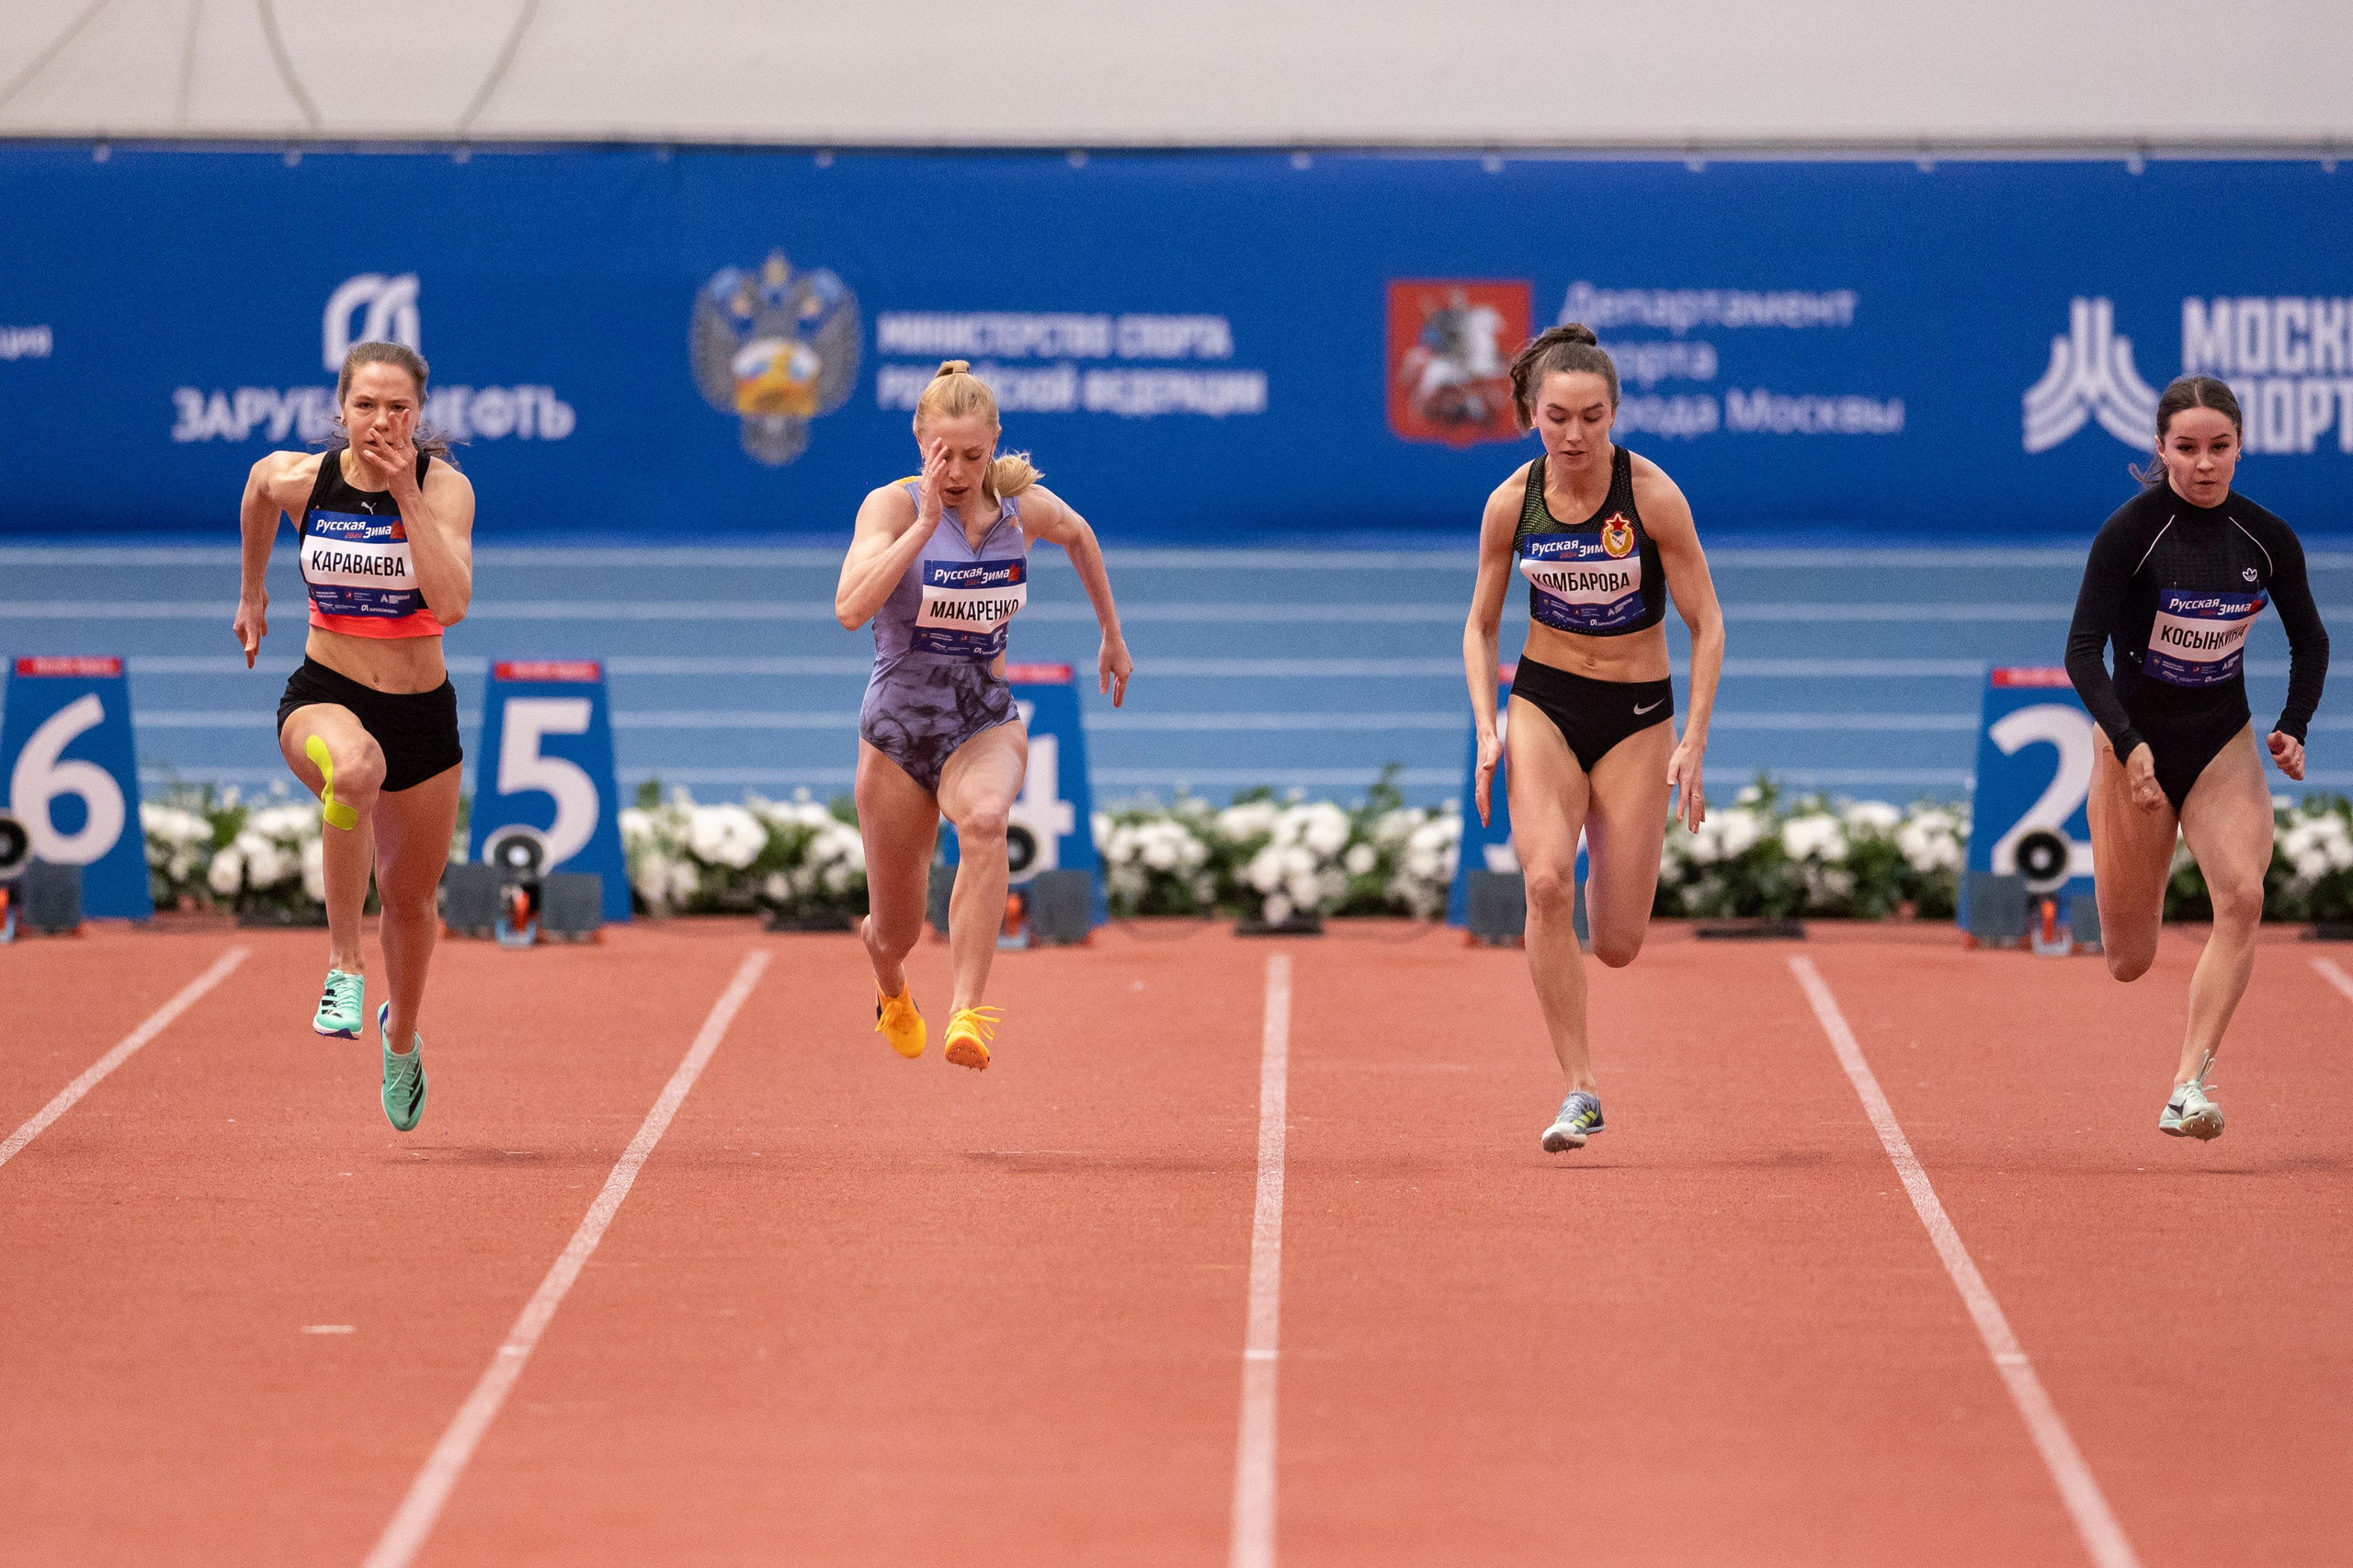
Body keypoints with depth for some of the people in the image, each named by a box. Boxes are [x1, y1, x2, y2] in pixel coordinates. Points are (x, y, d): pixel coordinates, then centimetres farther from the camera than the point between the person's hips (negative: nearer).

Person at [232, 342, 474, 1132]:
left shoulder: (444, 487, -13)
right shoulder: (297, 478, -9)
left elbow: (450, 604, -27)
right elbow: (259, 484, 18)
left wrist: (407, 496, -29)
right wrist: (252, 591, 27)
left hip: (422, 709, 1)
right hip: (325, 696, -1)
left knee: (411, 897, 16)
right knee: (353, 768, -40)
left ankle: (401, 1034, 47)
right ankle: (344, 964, -30)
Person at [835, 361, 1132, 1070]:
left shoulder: (1025, 507, -4)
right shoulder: (893, 506, -14)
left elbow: (1079, 535, 22)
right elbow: (851, 608, -31)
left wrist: (1113, 636, 27)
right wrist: (925, 523, -32)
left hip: (987, 724, 1)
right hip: (898, 726, -1)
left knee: (983, 819, -37)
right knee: (895, 934, 10)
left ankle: (967, 1013, -43)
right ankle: (891, 987, 50)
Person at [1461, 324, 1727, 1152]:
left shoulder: (1653, 494, -14)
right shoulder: (1512, 501, -7)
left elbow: (1707, 625, -7)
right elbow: (1480, 626, 6)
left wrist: (1693, 743, -14)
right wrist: (1487, 730, -7)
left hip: (1637, 713, -1)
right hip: (1543, 702, 1)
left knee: (1617, 945, -1)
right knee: (1546, 883, -24)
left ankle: (1610, 886, 40)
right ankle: (1580, 1093, -18)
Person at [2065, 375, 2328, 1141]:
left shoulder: (2267, 538, -4)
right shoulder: (2130, 531, -16)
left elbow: (2310, 639, 11)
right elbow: (2082, 651, -18)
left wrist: (2293, 726, -4)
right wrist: (2128, 742, -30)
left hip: (2226, 742, 2)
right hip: (2137, 740, -2)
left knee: (2243, 894, -25)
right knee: (2130, 964, 3)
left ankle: (2188, 1086, -23)